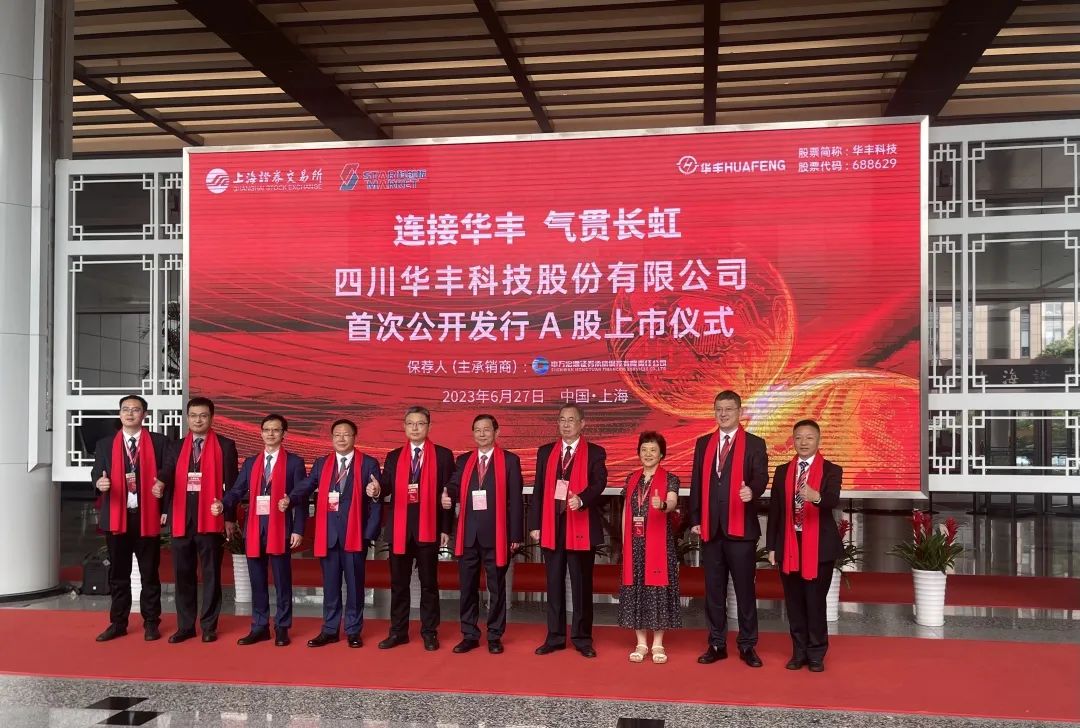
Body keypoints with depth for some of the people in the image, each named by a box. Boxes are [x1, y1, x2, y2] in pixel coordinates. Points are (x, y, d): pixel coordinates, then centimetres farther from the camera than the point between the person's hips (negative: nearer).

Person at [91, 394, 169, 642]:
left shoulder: (158, 442, 4)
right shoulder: (105, 444, 11)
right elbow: (96, 473, 3)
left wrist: (162, 486, -19)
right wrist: (99, 482, -19)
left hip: (147, 517, -2)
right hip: (116, 517, 2)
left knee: (150, 573, 5)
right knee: (118, 574, 10)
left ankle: (151, 623, 14)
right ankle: (118, 623, 20)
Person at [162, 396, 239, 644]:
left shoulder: (225, 446, 2)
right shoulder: (176, 447, 13)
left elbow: (230, 483, -1)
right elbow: (168, 479, 7)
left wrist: (230, 516, -6)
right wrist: (165, 510, -5)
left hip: (211, 519, -3)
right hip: (181, 520, 3)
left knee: (211, 574, 4)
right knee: (183, 574, 8)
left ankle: (209, 626, 12)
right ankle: (185, 626, 17)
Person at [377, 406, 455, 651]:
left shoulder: (443, 455, 2)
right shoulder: (393, 457, 11)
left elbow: (448, 493, -1)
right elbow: (387, 488, 2)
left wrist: (446, 528, -5)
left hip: (429, 527, -3)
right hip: (399, 527, 3)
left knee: (428, 582, 6)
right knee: (398, 582, 9)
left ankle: (429, 632, 16)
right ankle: (398, 631, 19)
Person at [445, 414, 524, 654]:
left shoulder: (510, 460, 1)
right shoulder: (463, 460, 11)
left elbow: (515, 500, -3)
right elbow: (455, 489, 5)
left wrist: (516, 535, -7)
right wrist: (447, 495, -20)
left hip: (496, 534, -3)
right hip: (468, 533, 3)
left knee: (496, 587, 6)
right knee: (467, 587, 9)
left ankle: (495, 636, 17)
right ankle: (469, 635, 19)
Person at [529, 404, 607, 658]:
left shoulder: (595, 453, 1)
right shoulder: (545, 452, 11)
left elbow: (599, 483, -13)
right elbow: (538, 489, 9)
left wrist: (581, 499, -33)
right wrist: (535, 524, 4)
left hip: (581, 526, -3)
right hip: (551, 526, 3)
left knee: (581, 584, 3)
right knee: (554, 583, 9)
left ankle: (582, 638, 13)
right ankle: (555, 637, 18)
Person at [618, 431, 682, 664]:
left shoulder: (670, 479, -3)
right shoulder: (632, 478, 11)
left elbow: (673, 503, -21)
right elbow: (626, 511, 13)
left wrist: (662, 505, -44)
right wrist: (624, 542, 8)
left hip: (658, 542, -4)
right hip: (634, 543, 4)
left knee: (657, 587, -2)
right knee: (635, 588, 4)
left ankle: (658, 645, 9)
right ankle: (641, 644, 14)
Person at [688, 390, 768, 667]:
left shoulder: (755, 444, 1)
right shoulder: (703, 443, 12)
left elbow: (761, 476, -13)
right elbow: (696, 483, 12)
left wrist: (752, 490, -36)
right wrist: (695, 519, 6)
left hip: (741, 528, -3)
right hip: (710, 527, 4)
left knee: (744, 588, 2)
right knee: (713, 589, 9)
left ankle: (747, 645, 13)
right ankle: (717, 644, 18)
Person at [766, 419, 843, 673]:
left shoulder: (831, 470, -3)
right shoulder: (782, 471, 8)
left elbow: (833, 500, -22)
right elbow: (774, 510, 8)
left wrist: (816, 497, -44)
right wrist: (771, 546, 4)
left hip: (819, 545, -3)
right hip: (788, 545, 3)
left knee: (815, 601, 1)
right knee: (794, 602, 9)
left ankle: (816, 654, 15)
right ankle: (799, 652, 22)